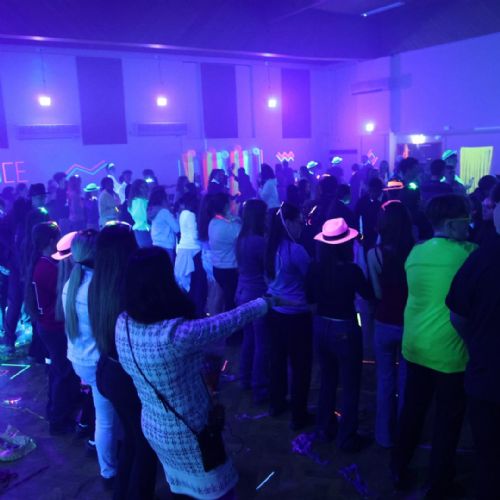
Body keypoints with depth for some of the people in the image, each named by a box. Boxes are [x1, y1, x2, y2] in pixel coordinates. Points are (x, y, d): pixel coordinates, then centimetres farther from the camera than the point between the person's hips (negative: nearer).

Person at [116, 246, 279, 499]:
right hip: (188, 433, -6)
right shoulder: (176, 333, -34)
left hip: (152, 426, 7)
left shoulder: (123, 323, -13)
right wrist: (264, 303, -5)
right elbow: (227, 321, -21)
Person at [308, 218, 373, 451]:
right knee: (350, 384, 11)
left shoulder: (316, 267, -7)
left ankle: (325, 428, 36)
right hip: (344, 329, -5)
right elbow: (368, 294, -4)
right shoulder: (351, 270, -21)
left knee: (327, 379, 23)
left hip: (321, 326, 5)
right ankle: (347, 438, 22)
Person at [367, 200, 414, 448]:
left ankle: (385, 434, 28)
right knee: (406, 381, 16)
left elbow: (377, 293, -8)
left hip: (384, 324, -1)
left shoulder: (375, 254, -14)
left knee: (385, 380, 15)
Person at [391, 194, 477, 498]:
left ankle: (399, 470, 34)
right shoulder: (467, 253, -14)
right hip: (448, 350, -5)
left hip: (415, 345, 6)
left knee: (412, 410, 19)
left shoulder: (415, 253, 4)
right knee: (448, 419, 12)